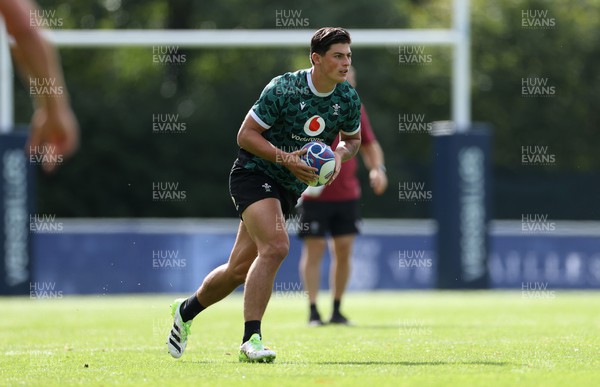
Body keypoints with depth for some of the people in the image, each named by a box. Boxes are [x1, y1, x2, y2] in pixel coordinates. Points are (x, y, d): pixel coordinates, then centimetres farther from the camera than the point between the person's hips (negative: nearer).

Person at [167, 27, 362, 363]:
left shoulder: (348, 98, -2)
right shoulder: (283, 89, -19)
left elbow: (353, 138, 16)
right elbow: (246, 134, -14)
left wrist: (341, 154, -8)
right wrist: (287, 158, -25)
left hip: (289, 188, 7)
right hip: (255, 173, -6)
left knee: (240, 268, 8)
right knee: (276, 246, -29)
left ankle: (186, 310, 33)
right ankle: (251, 339, -27)